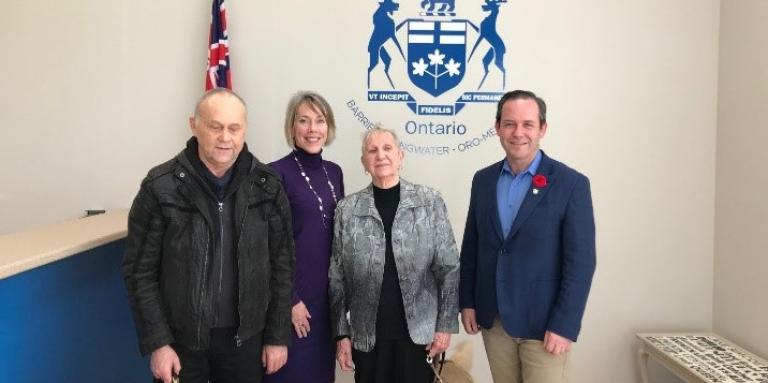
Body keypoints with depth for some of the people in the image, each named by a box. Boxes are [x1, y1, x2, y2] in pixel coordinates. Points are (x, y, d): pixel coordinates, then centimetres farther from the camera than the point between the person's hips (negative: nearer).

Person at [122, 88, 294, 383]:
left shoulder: (266, 187, -4)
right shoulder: (161, 188, -10)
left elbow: (282, 265, 0)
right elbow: (140, 271, -6)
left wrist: (278, 336, 0)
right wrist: (157, 343, -8)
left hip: (244, 336, 2)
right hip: (181, 337, -1)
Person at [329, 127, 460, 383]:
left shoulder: (430, 202, -2)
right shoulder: (347, 210, 0)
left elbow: (449, 268, -1)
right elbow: (337, 278, 3)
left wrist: (446, 325, -4)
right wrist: (341, 333, 1)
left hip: (420, 331, 0)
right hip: (368, 336, 1)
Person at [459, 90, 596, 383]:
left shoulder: (570, 183, -10)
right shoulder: (483, 180, 4)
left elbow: (581, 262, -11)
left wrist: (564, 326, -14)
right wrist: (467, 302, 7)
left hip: (543, 323, -4)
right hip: (493, 320, 4)